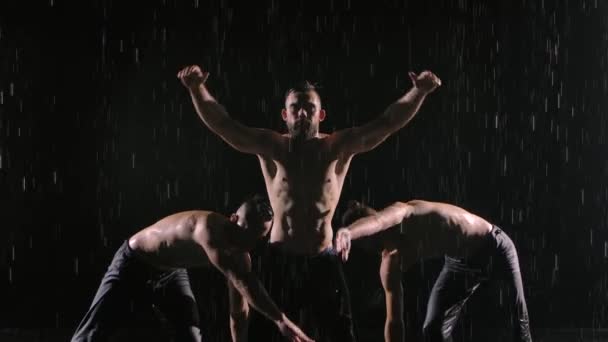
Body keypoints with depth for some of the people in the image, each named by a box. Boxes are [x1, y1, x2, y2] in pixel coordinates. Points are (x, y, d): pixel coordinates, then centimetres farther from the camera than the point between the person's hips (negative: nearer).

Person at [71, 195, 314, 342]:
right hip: (133, 264, -7)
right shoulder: (209, 227, -40)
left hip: (170, 273, 7)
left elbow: (238, 313, -6)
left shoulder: (239, 257, -15)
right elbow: (243, 281, -51)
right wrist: (280, 321, -55)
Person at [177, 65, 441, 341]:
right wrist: (197, 88, -27)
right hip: (280, 259, 0)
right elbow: (222, 124, -12)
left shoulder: (338, 147, -2)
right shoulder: (271, 147, -3)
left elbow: (388, 123, -9)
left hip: (323, 261, 1)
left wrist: (419, 91, -23)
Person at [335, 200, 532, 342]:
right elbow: (393, 321, -12)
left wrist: (348, 232, -76)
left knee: (519, 319, 1)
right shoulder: (390, 264, -16)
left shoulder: (408, 214, -31)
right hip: (460, 263, 5)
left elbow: (376, 222, -55)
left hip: (494, 248, -5)